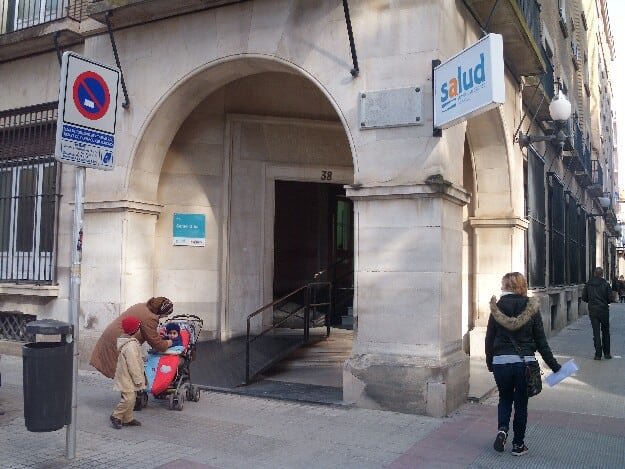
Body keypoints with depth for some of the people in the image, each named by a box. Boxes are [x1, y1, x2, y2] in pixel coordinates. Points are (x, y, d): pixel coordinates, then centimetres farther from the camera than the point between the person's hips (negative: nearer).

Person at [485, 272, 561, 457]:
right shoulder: (532, 308, -3)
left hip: (501, 362, 0)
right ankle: (518, 444, 20)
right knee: (521, 403, 13)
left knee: (505, 399, 20)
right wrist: (553, 365, 6)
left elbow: (489, 339, 2)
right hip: (525, 362, 0)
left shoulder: (497, 308, -3)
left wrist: (489, 362, 15)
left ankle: (502, 429, -1)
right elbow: (540, 340, -2)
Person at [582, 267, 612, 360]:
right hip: (604, 310, -1)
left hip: (592, 311, 1)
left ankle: (598, 354, 2)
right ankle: (606, 353, 16)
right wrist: (605, 302, 13)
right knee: (605, 332, 12)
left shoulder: (588, 284, -2)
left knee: (596, 333, 4)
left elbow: (584, 298, 0)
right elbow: (611, 298, -8)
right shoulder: (605, 284, -9)